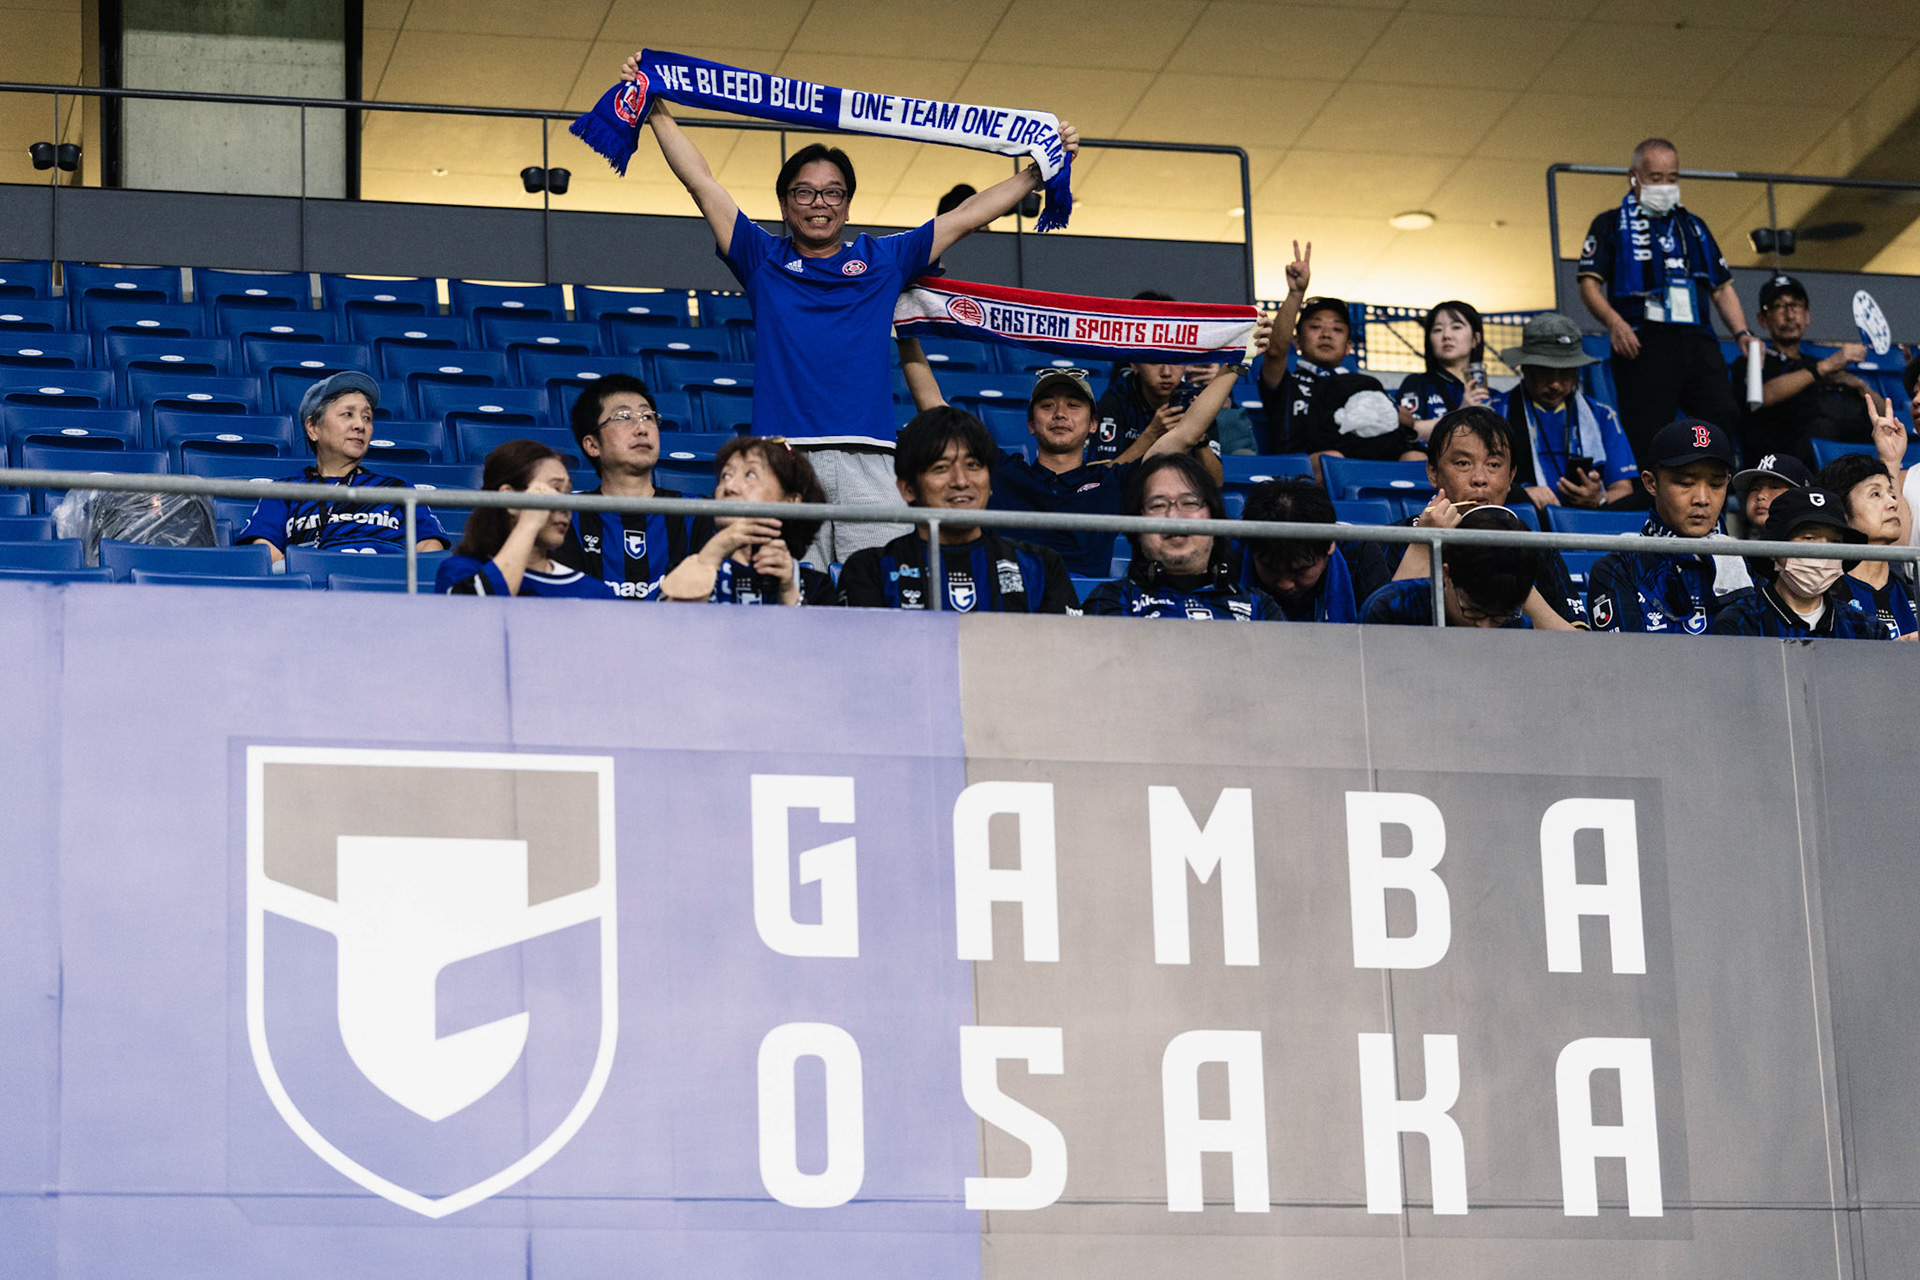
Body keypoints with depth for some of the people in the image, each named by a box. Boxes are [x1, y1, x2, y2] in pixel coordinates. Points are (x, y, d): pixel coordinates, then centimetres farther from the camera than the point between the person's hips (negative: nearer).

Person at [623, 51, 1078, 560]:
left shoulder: (882, 260, 19)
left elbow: (967, 216, 19)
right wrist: (656, 111, 10)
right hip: (786, 454, -1)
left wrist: (1039, 173, 15)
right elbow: (702, 183, 13)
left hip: (868, 457, 1)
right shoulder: (764, 260, 16)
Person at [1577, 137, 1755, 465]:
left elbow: (1721, 288, 25)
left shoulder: (1693, 227, 26)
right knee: (1646, 439, -9)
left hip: (1697, 341, 4)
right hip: (1642, 345, -4)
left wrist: (1741, 333, 7)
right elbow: (1589, 284, 1)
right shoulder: (1612, 225, 13)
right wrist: (1613, 321, -19)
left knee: (1725, 419, -13)